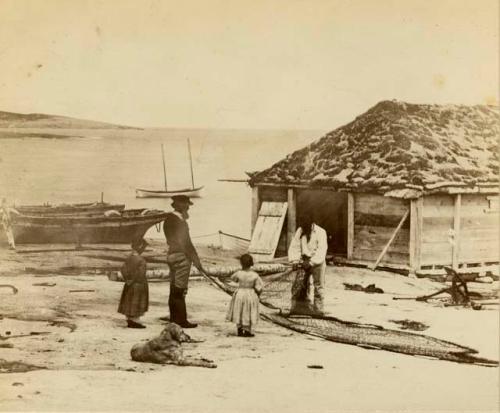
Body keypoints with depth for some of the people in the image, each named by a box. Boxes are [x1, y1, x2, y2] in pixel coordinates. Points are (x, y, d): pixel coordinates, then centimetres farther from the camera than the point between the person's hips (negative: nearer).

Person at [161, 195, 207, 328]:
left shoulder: (169, 218, 9)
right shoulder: (180, 222, -19)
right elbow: (186, 243, -19)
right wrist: (196, 260, -14)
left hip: (172, 255, 9)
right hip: (181, 257, -9)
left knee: (174, 289, 16)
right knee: (180, 290, -4)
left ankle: (174, 317, 26)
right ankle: (182, 321, 2)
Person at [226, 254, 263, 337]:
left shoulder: (239, 273, -15)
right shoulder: (254, 275, -16)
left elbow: (233, 278, 8)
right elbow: (259, 288, -11)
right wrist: (257, 295, 6)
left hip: (240, 294, 1)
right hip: (251, 295, -1)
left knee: (239, 312, 16)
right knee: (248, 314, 12)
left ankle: (240, 331, 21)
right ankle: (247, 331, 16)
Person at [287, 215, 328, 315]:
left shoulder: (320, 232, -12)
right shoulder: (300, 231, 0)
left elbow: (321, 250, -17)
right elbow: (294, 246, 2)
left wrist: (311, 262, -22)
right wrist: (295, 260, -11)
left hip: (317, 262, -4)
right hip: (304, 261, 4)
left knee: (318, 285, -6)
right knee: (299, 284, 1)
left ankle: (318, 310, 1)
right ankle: (297, 308, 11)